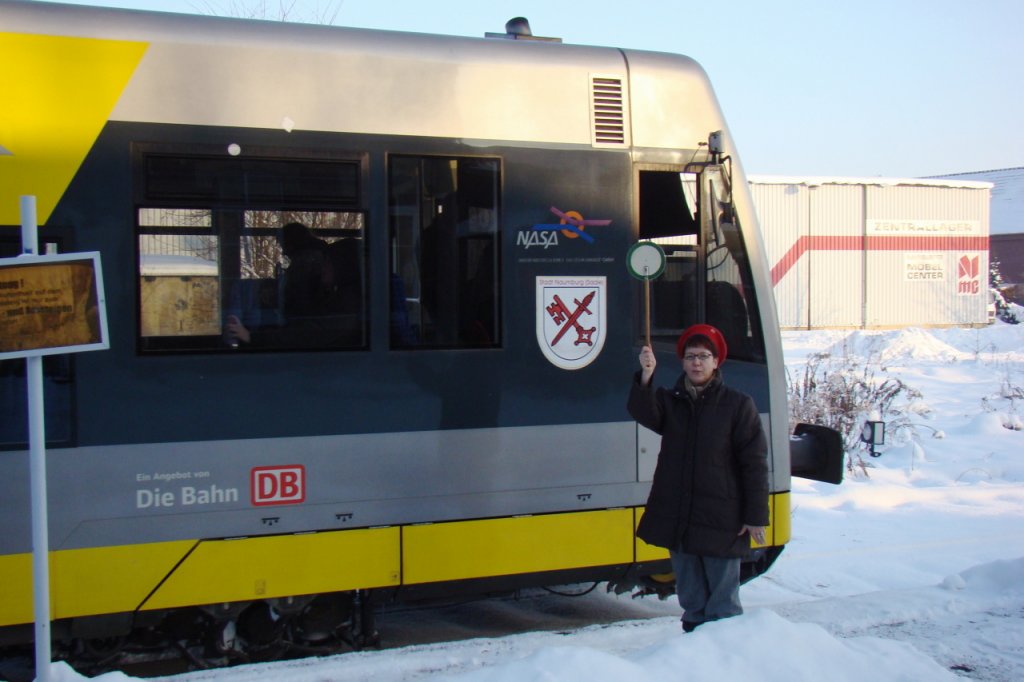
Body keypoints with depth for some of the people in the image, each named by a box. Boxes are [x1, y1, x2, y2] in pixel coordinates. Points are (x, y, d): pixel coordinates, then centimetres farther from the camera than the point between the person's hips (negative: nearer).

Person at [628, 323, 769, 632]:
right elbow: (644, 413, -15)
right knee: (691, 601, 15)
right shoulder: (669, 401, 9)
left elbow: (755, 463, -3)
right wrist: (646, 377, -32)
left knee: (722, 604, 0)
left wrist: (756, 516, -6)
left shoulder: (737, 404, -1)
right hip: (676, 521, 4)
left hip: (721, 522, -4)